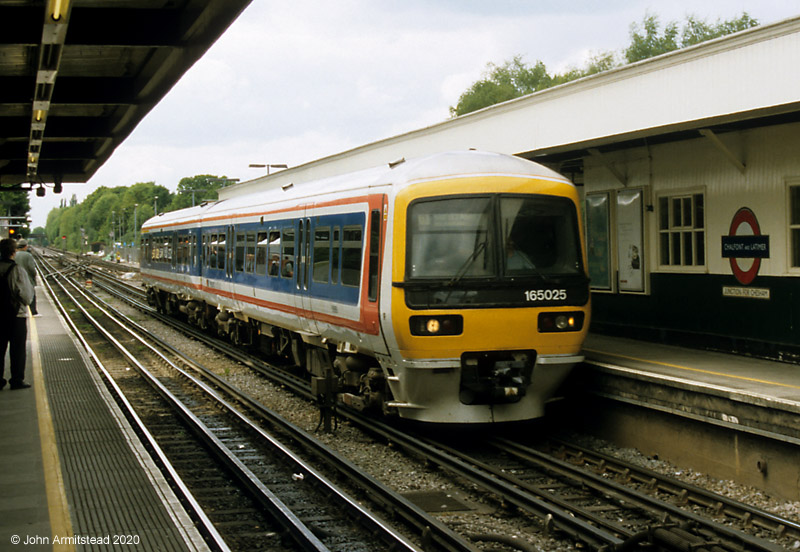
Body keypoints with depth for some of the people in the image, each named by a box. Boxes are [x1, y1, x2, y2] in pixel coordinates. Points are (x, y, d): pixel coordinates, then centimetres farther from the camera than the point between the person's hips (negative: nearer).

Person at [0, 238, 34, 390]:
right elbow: (26, 295, -14)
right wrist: (25, 302, 6)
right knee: (17, 348, 5)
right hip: (16, 314, -5)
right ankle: (17, 380, 8)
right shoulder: (17, 270, -16)